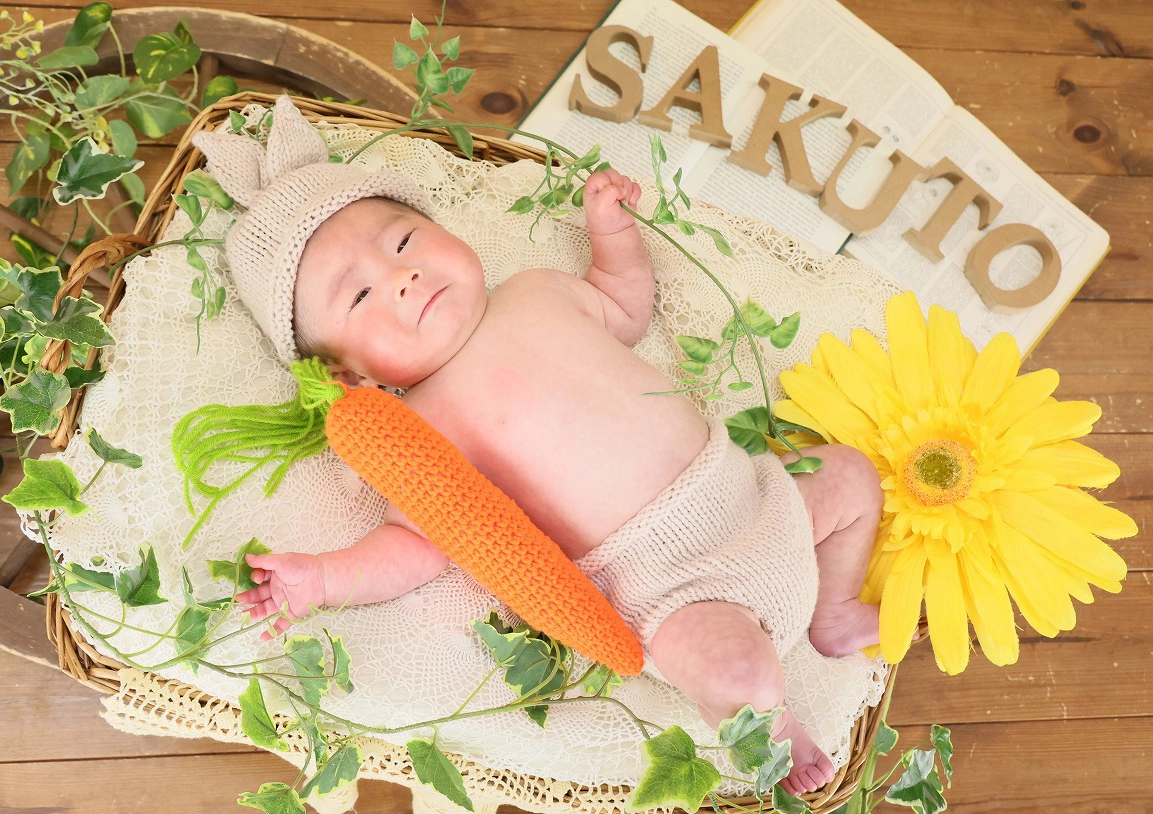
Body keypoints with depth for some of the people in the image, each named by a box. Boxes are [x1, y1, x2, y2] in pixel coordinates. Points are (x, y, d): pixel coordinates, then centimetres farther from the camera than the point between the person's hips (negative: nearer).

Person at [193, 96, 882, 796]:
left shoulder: (539, 292, 7)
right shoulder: (425, 427, -10)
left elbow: (627, 309, 24)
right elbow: (420, 543, -14)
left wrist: (612, 227, 13)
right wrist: (321, 576, -28)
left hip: (745, 488, 7)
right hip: (666, 579, -6)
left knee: (852, 475, 15)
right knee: (739, 678, -29)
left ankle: (833, 615, 38)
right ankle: (775, 730, 9)